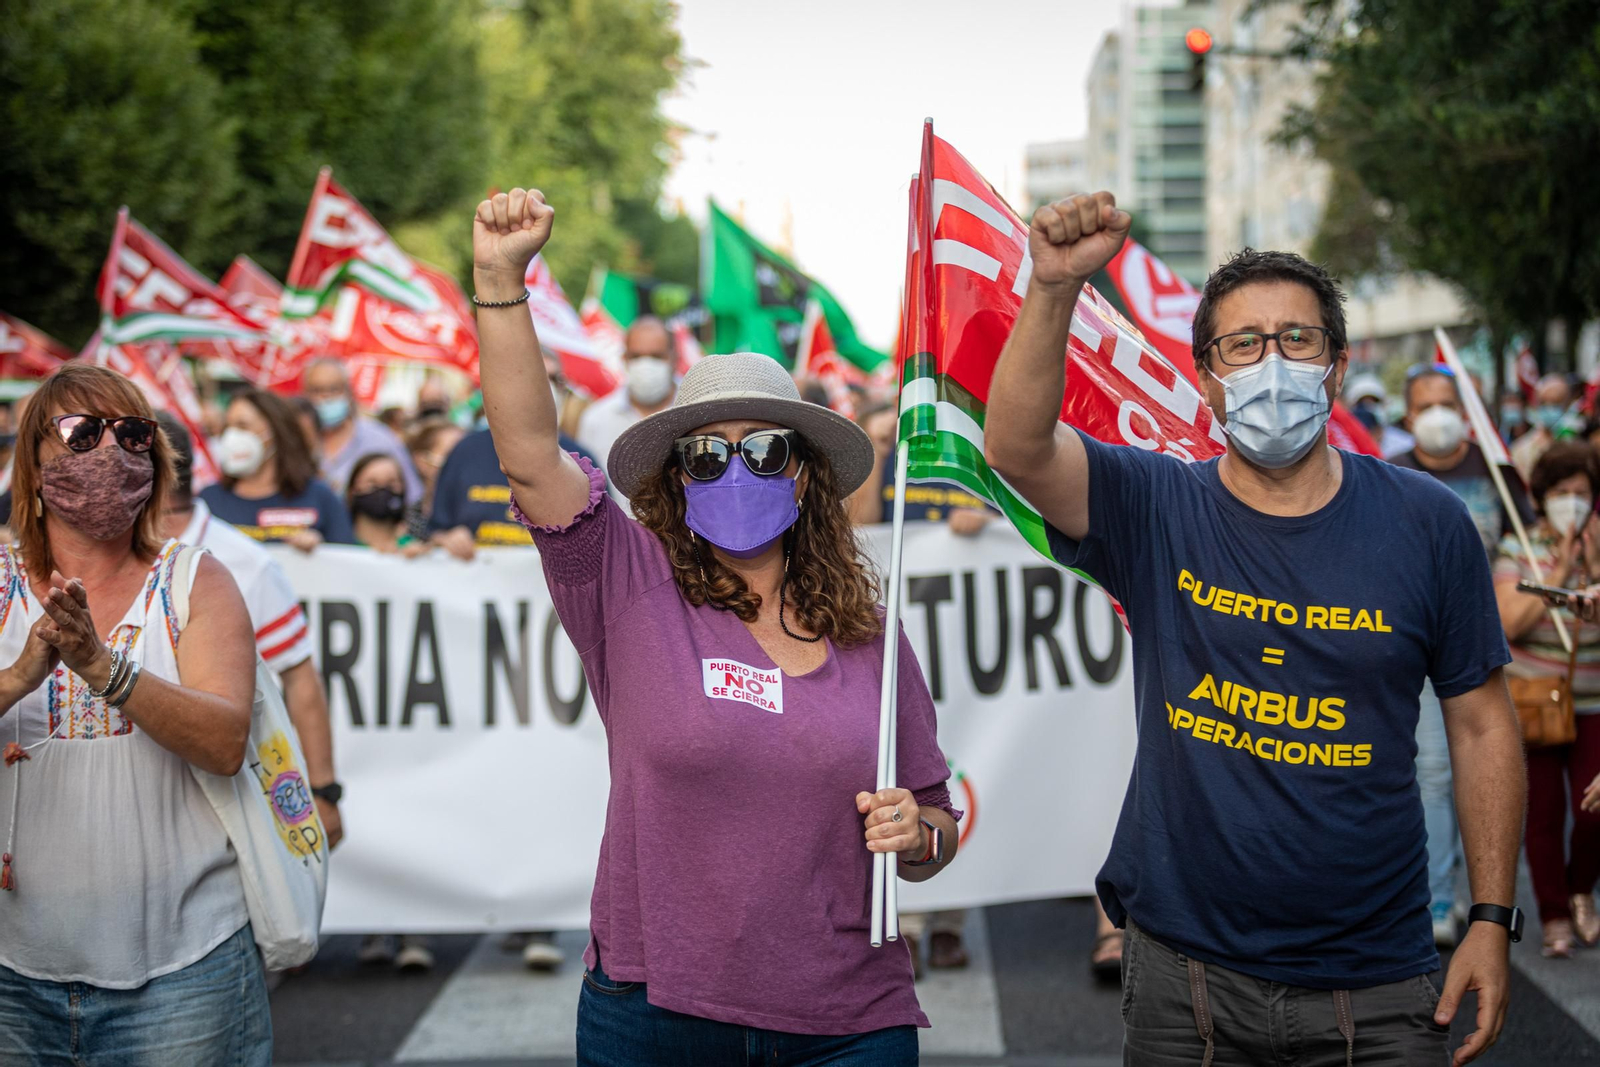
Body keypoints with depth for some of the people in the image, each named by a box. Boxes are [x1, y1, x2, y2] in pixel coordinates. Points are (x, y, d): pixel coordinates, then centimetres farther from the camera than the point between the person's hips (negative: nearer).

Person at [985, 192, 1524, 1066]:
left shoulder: (1425, 523, -1)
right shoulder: (1155, 511, -3)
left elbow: (1482, 726, 3)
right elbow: (1015, 446, -21)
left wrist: (1492, 920, -1)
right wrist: (1054, 289, -35)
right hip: (1186, 971, 0)